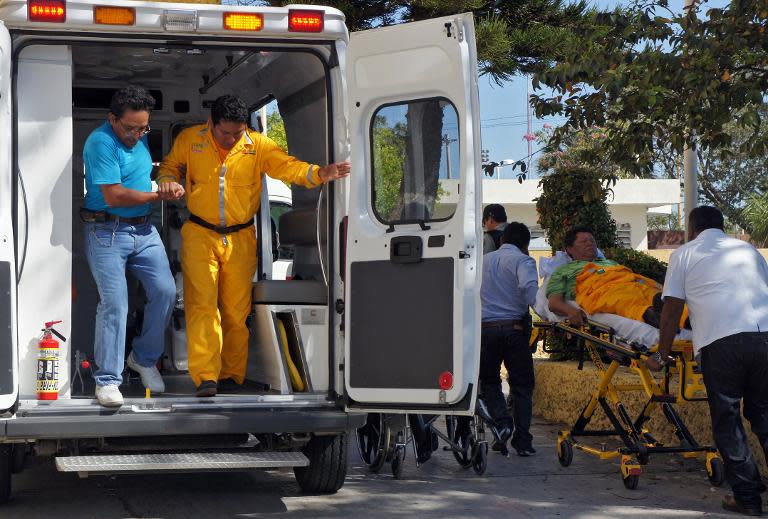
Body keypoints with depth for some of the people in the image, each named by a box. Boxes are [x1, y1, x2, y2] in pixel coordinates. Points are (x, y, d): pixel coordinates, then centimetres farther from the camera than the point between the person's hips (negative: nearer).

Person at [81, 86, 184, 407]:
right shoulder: (101, 143, -15)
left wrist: (168, 183, 6)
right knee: (114, 302, -13)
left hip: (144, 230, 7)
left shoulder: (140, 138, 11)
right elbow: (114, 196, -21)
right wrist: (158, 196, -9)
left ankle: (144, 358, 18)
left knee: (165, 292, -1)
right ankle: (107, 380, -6)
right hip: (107, 233, -7)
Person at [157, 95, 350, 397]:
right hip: (200, 235, -1)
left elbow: (287, 166, -13)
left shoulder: (258, 145, -4)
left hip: (240, 238, 1)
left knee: (237, 309, 6)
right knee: (202, 304, -10)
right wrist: (168, 180, -9)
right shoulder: (189, 140, -2)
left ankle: (232, 375, 17)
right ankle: (205, 378, -14)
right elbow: (170, 166, 14)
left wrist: (318, 174, -31)